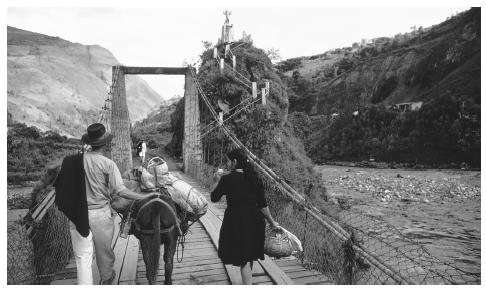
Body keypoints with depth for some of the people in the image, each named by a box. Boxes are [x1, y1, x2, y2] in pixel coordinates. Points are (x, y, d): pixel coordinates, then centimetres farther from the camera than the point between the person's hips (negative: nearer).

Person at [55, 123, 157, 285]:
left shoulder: (72, 161, -2)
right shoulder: (108, 164, -14)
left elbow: (60, 185, 2)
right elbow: (121, 191, -17)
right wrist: (145, 197, -11)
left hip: (77, 215, 2)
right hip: (101, 214, -2)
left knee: (82, 256, 10)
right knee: (103, 250, 20)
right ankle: (106, 278, 44)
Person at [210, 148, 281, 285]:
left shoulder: (227, 179, -12)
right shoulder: (253, 179, 1)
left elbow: (214, 198, -1)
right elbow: (263, 205, 1)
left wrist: (216, 181, 11)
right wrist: (271, 222, 10)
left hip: (236, 221, -5)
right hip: (254, 221, 5)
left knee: (243, 258, 5)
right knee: (249, 257, 22)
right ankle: (247, 283, 40)